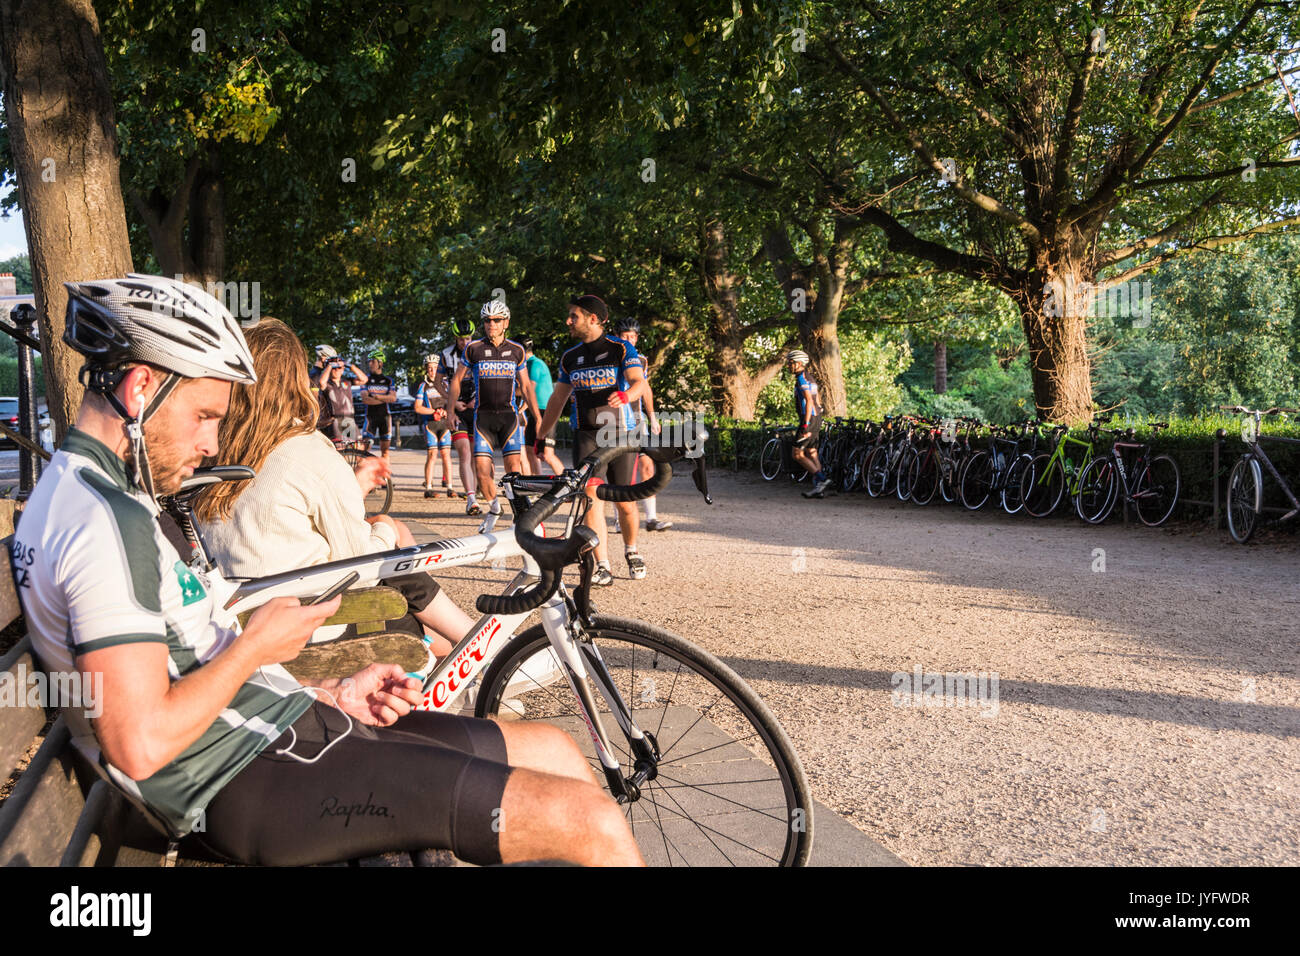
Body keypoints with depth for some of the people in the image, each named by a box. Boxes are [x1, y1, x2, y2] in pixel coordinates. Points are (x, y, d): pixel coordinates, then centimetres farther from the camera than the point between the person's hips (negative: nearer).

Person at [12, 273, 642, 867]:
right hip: (250, 780, -11)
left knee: (558, 752, 13)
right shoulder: (105, 522, -17)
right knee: (589, 819, -16)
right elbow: (141, 745, -25)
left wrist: (332, 694, 9)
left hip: (278, 731, 11)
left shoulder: (79, 496, 18)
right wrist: (256, 645, -10)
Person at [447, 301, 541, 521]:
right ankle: (494, 507, 15)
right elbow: (457, 380, 12)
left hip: (509, 415, 0)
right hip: (483, 416, 0)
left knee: (513, 468, -9)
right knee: (481, 470, -7)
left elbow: (526, 387, 13)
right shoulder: (473, 348, 2)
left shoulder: (516, 350, 7)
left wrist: (539, 419, 10)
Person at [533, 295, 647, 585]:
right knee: (592, 496, -14)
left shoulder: (621, 349, -1)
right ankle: (602, 567, -14)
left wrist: (625, 395, -37)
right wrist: (541, 436, 19)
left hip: (621, 433, -3)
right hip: (586, 435, 3)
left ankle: (631, 551, 32)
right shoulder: (570, 358, 12)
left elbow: (639, 382, -14)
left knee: (625, 502, 4)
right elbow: (558, 398, 20)